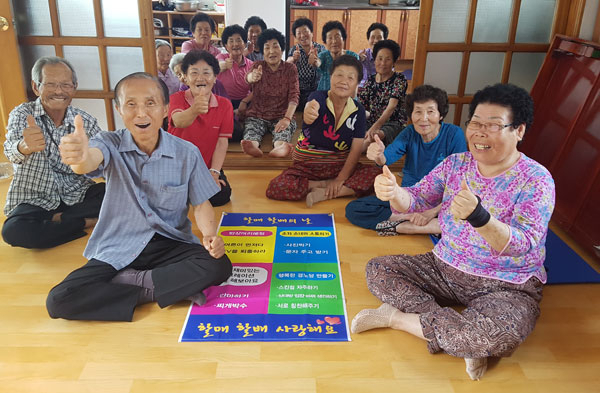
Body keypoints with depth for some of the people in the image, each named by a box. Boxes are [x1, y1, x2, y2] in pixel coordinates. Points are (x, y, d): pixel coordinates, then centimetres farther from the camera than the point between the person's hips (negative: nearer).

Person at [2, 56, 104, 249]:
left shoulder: (86, 121, -1)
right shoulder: (22, 114, -9)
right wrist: (24, 146, -54)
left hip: (77, 194, 2)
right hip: (36, 200, -2)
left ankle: (58, 219, -10)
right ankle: (84, 222, -14)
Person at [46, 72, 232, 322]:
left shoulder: (187, 153, -7)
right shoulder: (111, 145, -9)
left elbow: (201, 204, 1)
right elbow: (92, 159, -33)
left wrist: (210, 235, -21)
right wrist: (80, 156, -59)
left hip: (170, 245, 0)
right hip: (117, 250, 0)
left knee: (218, 265, -28)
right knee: (59, 301, -19)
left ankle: (131, 281, -14)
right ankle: (155, 290, -12)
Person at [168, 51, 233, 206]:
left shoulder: (224, 105, -3)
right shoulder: (177, 98, -10)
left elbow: (222, 142, -6)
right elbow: (178, 122, -34)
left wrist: (214, 172, -17)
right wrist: (194, 110, -57)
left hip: (207, 167, 2)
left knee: (221, 195, -20)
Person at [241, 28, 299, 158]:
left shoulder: (290, 68, 5)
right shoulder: (258, 65, 6)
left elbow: (294, 95, -7)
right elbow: (248, 77, -18)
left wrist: (287, 118, -26)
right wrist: (253, 77, -46)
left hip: (281, 116, -1)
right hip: (257, 115, 1)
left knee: (284, 131, -35)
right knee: (251, 128, -33)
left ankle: (279, 147, -67)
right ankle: (253, 146, -65)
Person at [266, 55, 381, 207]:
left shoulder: (358, 110, -4)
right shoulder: (318, 97, -13)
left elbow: (356, 149, -7)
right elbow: (314, 104, -39)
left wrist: (340, 179, -18)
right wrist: (309, 114, -64)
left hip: (340, 166, 2)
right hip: (307, 165, -2)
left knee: (378, 175, -24)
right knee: (275, 188, -28)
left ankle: (324, 193, -20)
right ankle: (333, 186, -12)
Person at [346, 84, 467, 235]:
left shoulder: (454, 134, -10)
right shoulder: (410, 133, -1)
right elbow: (388, 156, -20)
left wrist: (433, 212, -24)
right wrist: (378, 156, -45)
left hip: (440, 201, -3)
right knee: (352, 209, -14)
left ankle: (399, 225, -23)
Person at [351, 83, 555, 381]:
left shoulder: (536, 181, -16)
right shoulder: (456, 163, 0)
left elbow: (523, 245, -27)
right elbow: (416, 199, -5)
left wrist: (478, 216, -47)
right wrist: (393, 192, -30)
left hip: (506, 286, -5)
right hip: (445, 268, 5)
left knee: (502, 334, -36)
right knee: (377, 270, -8)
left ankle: (398, 316, -15)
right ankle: (465, 336, -14)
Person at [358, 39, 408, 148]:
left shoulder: (399, 79, -3)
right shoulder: (370, 80, 11)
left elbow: (391, 106, -19)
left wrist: (375, 126, -35)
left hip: (394, 124, -4)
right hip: (372, 122, 4)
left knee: (375, 135, -39)